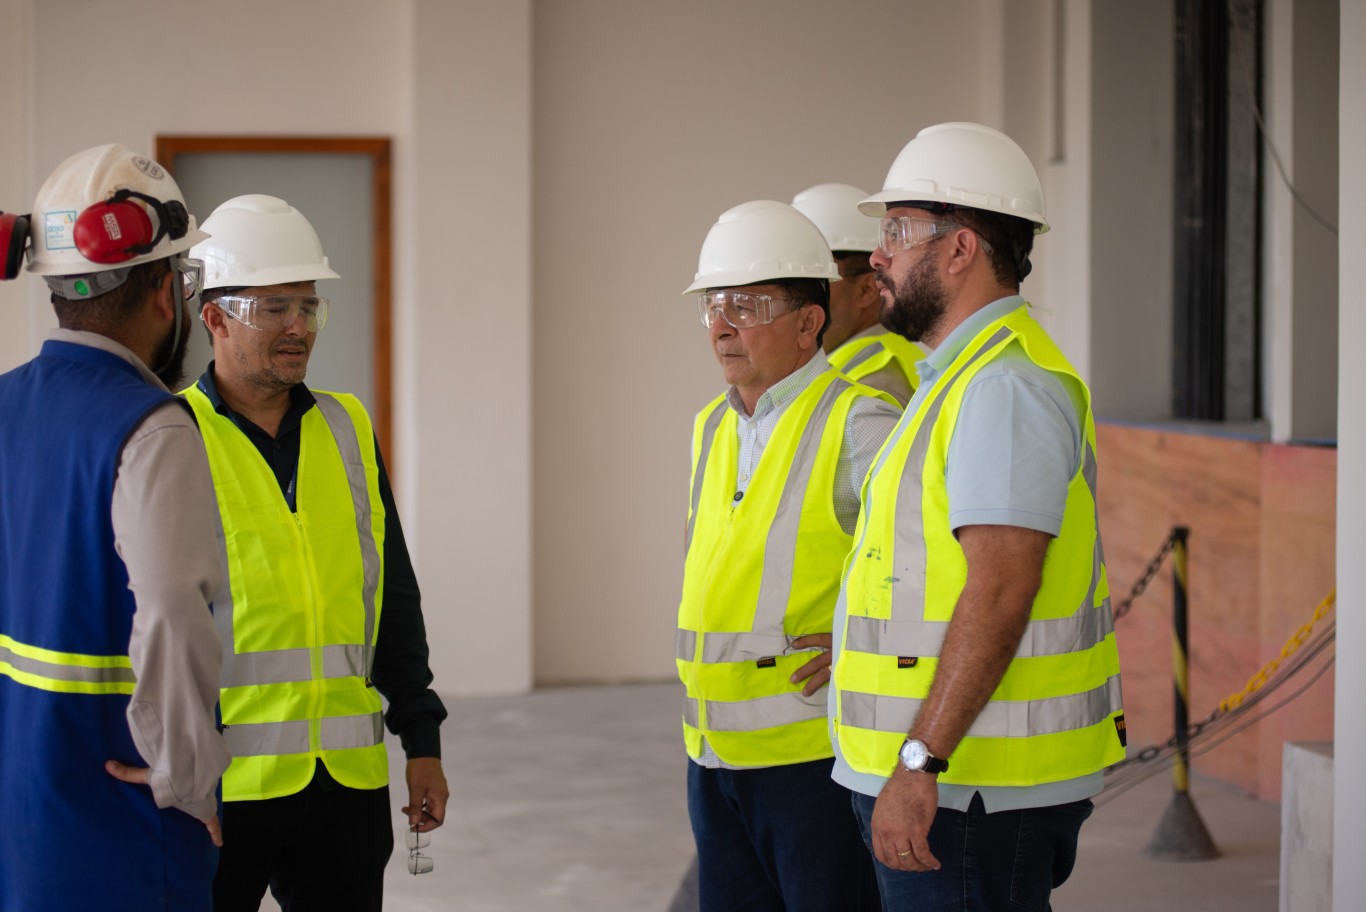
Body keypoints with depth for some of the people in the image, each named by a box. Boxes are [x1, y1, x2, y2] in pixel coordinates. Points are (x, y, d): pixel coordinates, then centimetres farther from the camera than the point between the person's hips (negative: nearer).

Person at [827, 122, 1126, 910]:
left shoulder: (1006, 386, -16)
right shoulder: (971, 379, 17)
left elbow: (1001, 590, -24)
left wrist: (919, 762, -27)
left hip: (972, 792, -10)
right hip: (948, 772, 10)